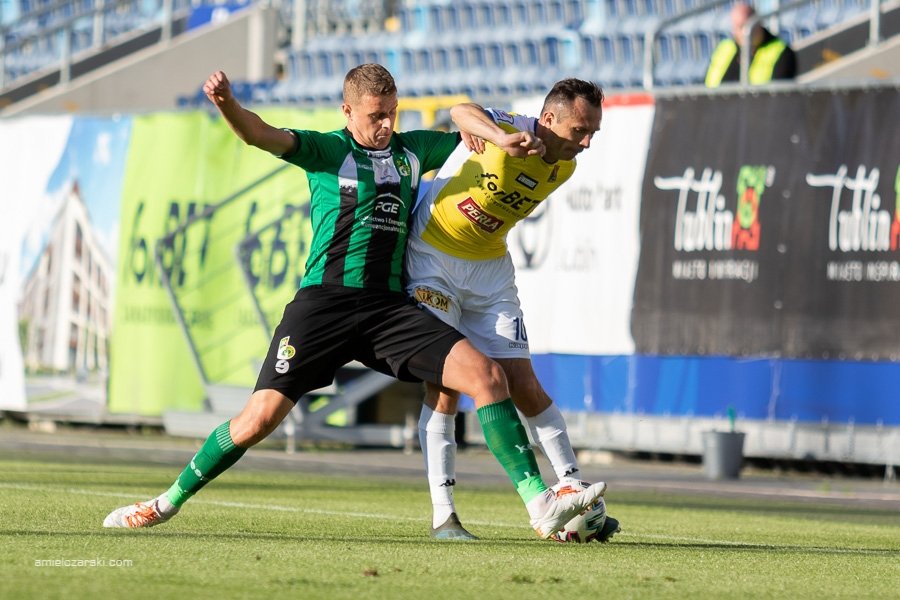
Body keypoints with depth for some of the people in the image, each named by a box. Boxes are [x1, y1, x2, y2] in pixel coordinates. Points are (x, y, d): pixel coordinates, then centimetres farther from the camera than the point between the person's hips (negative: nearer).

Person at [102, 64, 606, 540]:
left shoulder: (412, 149, 16)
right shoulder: (327, 150, 2)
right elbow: (260, 135, -15)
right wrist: (226, 104, -37)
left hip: (390, 306, 4)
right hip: (325, 302, -4)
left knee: (487, 375, -13)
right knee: (262, 415, -12)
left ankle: (541, 505, -12)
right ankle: (168, 503, 8)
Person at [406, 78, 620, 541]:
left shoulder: (564, 169, -2)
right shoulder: (515, 130, -21)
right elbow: (463, 113, -44)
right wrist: (500, 137, -63)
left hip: (490, 269, 5)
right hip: (432, 256, -5)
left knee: (523, 384, 1)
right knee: (444, 383, -11)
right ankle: (442, 515, -9)